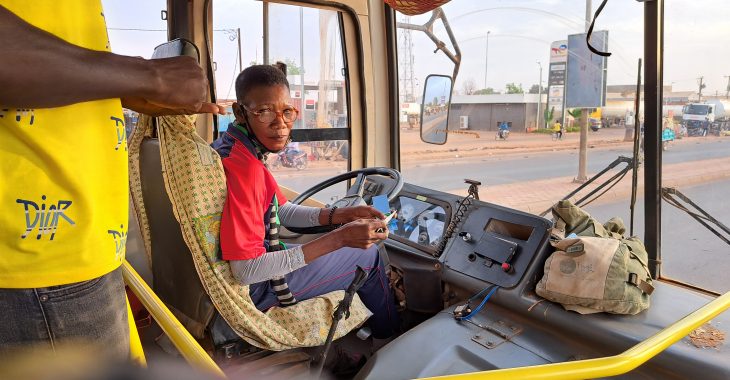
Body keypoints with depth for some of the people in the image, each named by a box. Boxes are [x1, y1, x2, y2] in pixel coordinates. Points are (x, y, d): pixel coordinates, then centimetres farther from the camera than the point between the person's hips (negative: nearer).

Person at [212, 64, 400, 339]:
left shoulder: (230, 147, 0)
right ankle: (390, 343, 28)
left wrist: (341, 216, -8)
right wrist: (338, 238, -32)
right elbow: (246, 271, -33)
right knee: (369, 255, 4)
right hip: (254, 287, -9)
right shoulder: (243, 167, -31)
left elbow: (283, 211, 7)